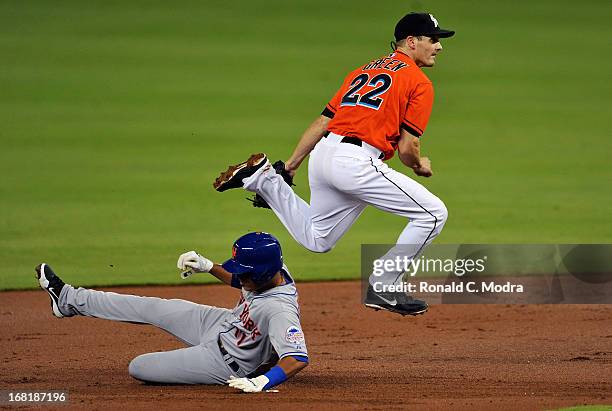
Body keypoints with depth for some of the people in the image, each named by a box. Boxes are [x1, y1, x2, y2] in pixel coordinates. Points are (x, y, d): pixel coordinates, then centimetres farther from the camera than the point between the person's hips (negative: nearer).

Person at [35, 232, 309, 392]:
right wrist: (208, 267, -2)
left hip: (222, 363, -8)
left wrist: (260, 383, -57)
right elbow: (238, 281, 10)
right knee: (151, 308, 13)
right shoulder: (271, 271, -14)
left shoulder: (280, 311, -41)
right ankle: (68, 300, 28)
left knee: (139, 367, -6)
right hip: (221, 322, 8)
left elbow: (299, 359, -48)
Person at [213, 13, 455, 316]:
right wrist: (420, 166, 17)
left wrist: (290, 166, 20)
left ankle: (263, 179, 13)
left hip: (323, 153, 8)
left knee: (315, 239, 27)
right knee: (433, 213, -1)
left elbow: (321, 123, 19)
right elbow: (406, 148, -5)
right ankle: (382, 289, -2)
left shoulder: (362, 72, 23)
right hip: (357, 162, -8)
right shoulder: (420, 83, 0)